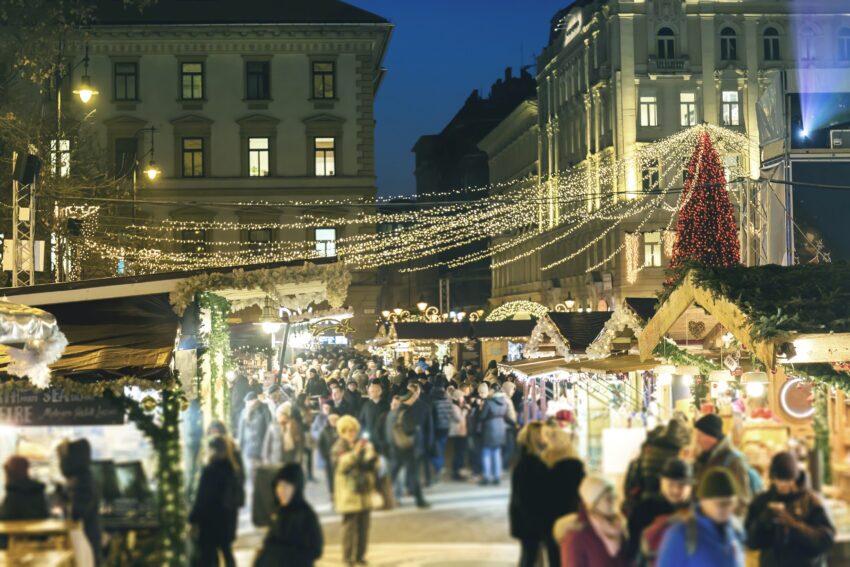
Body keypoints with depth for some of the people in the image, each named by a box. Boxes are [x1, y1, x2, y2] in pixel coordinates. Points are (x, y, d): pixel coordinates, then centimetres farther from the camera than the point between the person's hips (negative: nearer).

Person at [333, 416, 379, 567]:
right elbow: (341, 465, -19)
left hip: (364, 490, 5)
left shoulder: (363, 443, 10)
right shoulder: (339, 448, -3)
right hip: (349, 492, -5)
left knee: (364, 525, 8)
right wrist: (354, 453, -28)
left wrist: (371, 456, -10)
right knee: (350, 524, -7)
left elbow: (373, 466, 11)